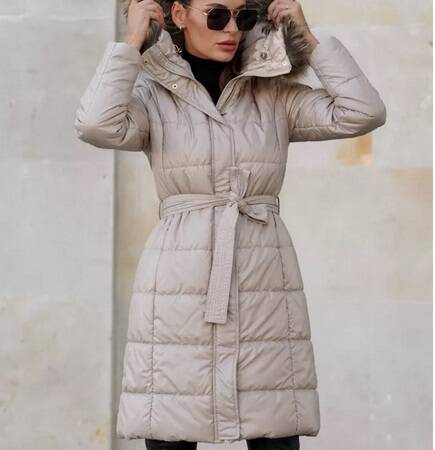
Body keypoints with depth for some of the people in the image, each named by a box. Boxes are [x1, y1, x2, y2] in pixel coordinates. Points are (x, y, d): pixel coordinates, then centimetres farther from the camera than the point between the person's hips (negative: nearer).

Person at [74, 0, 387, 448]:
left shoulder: (276, 96, 10)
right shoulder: (152, 95, 4)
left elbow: (363, 113, -2)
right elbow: (98, 126, -17)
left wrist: (308, 37, 2)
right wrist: (132, 42, -7)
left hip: (263, 288, 2)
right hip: (180, 289, -2)